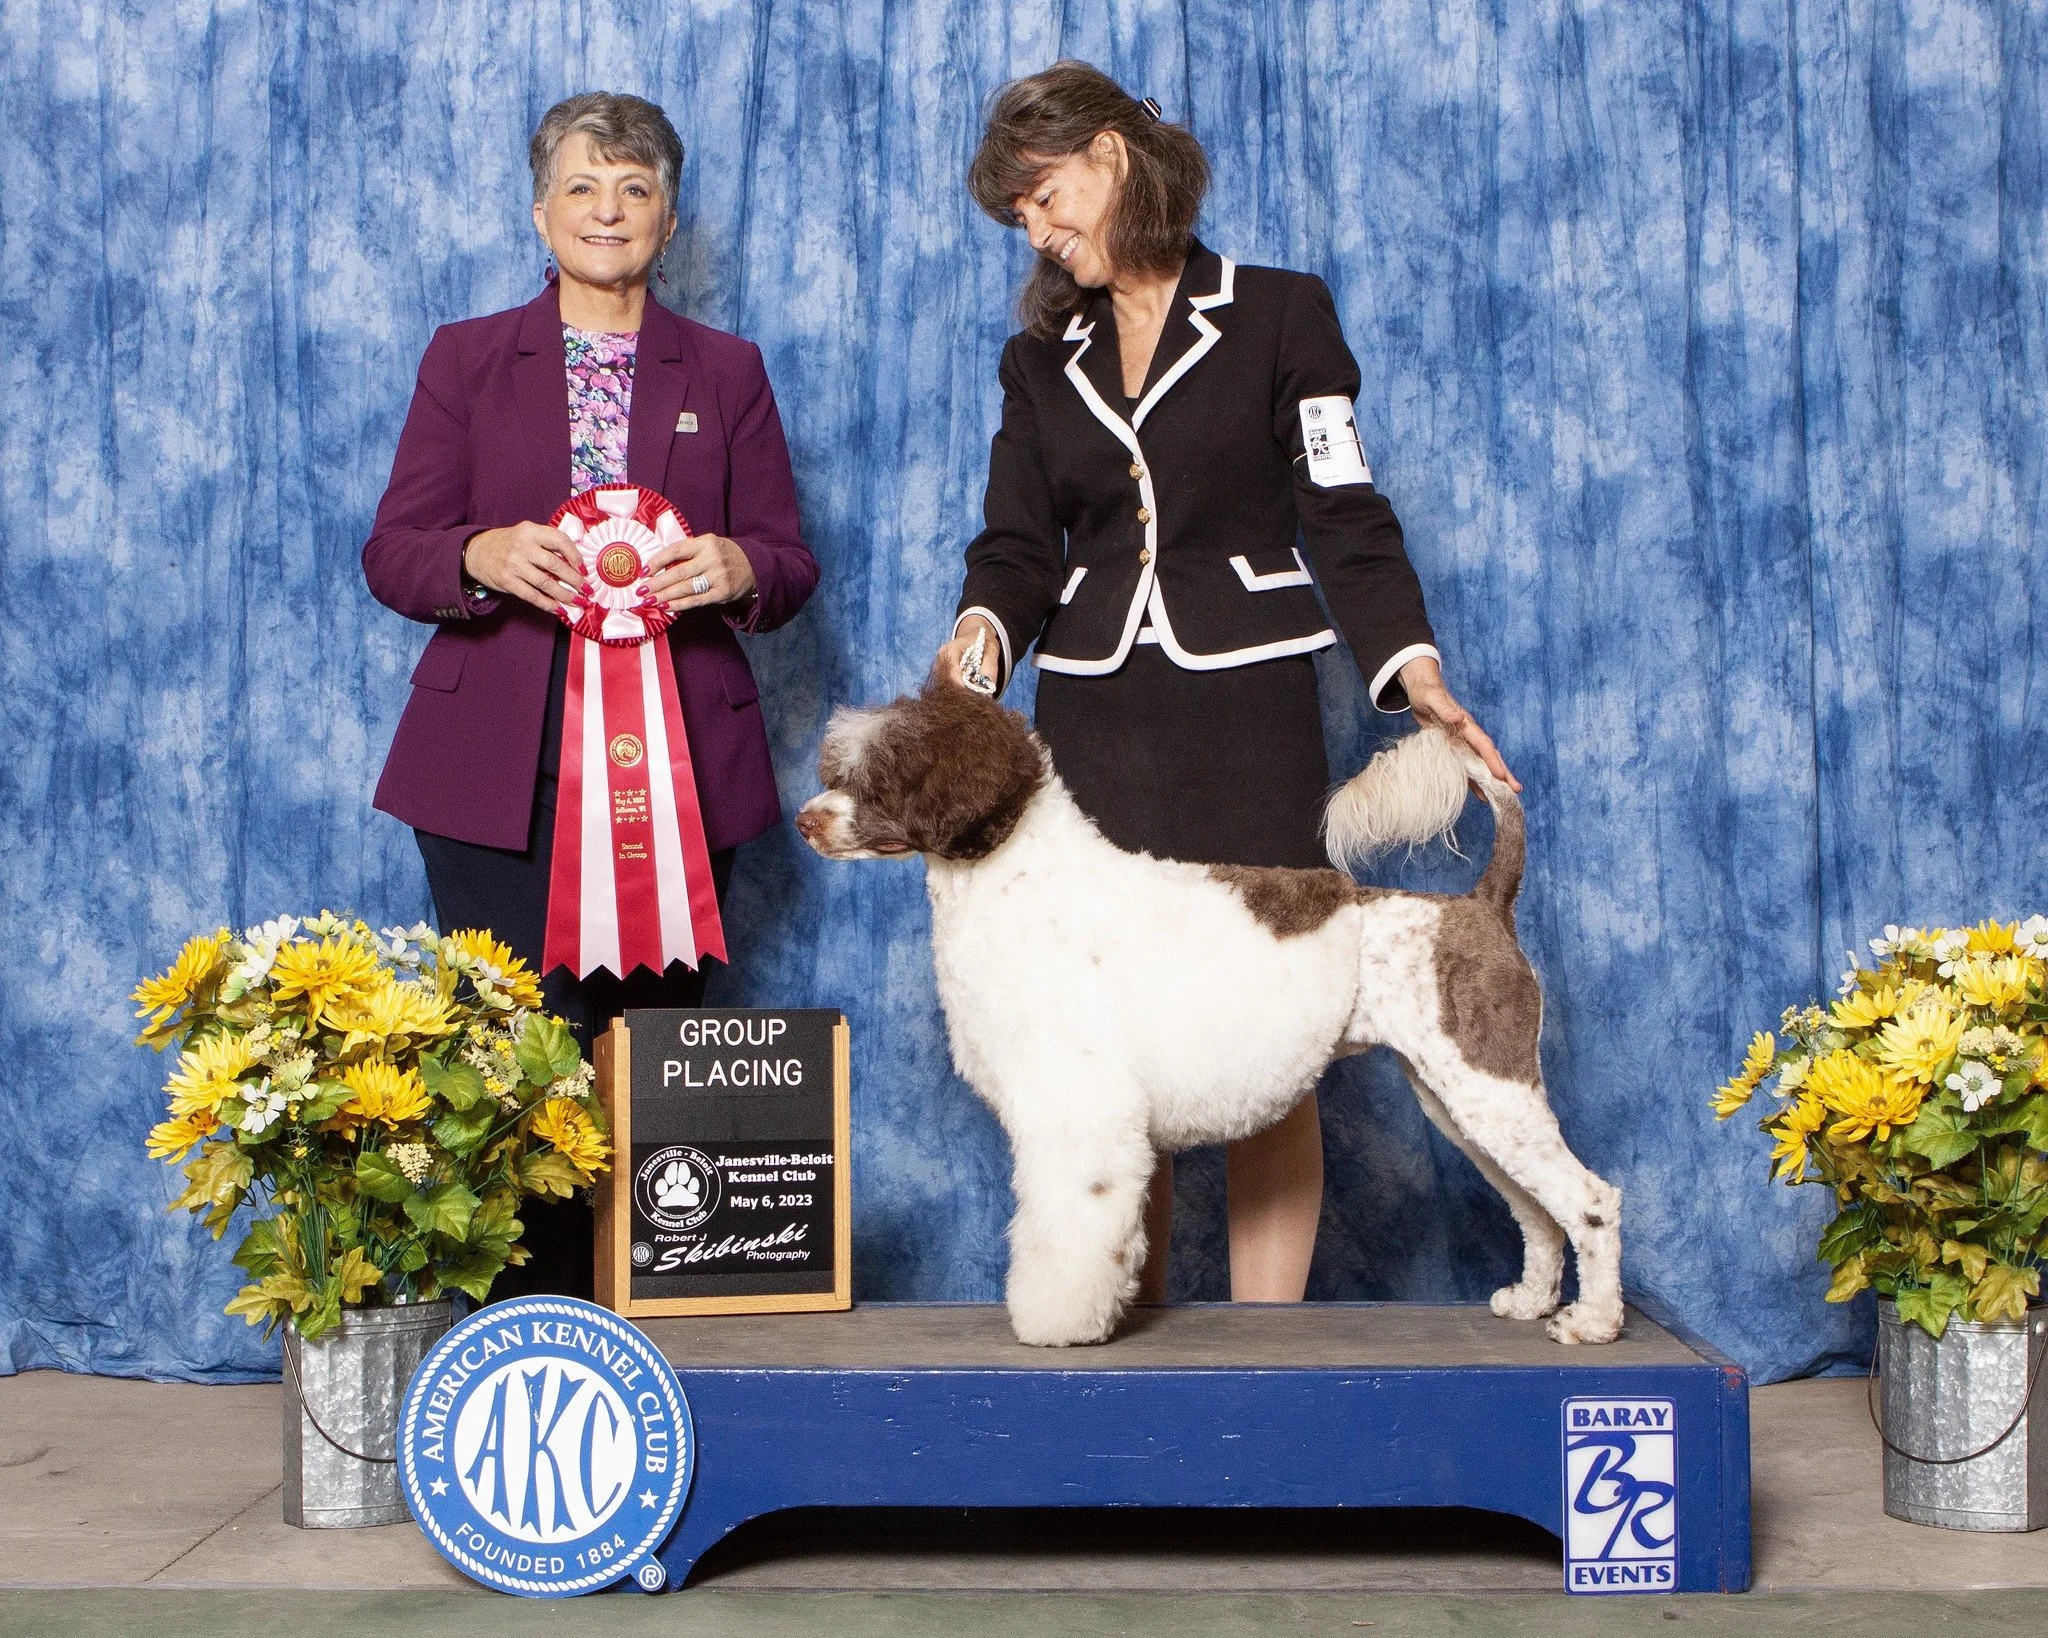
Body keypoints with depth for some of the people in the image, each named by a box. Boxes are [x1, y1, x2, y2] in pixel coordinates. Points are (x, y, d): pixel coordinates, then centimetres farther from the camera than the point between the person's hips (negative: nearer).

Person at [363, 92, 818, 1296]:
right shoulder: (467, 359, 14)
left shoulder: (728, 373, 15)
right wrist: (485, 556, -15)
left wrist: (736, 567, -13)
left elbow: (791, 566, 11)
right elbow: (393, 553, 7)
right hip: (503, 774, 0)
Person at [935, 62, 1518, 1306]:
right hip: (1095, 722, 3)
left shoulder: (1280, 316, 5)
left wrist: (1414, 668, -15)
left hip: (1250, 712, -3)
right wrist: (984, 627, -14)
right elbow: (1019, 545, 8)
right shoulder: (1041, 360, 16)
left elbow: (1345, 515, -1)